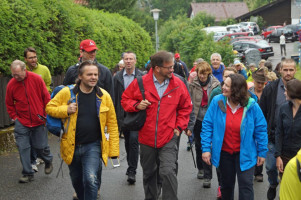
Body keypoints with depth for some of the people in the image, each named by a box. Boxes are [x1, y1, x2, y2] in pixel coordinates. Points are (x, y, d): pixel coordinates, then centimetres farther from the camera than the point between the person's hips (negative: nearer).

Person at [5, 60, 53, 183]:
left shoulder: (36, 79, -9)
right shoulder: (11, 84, -5)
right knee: (23, 148, -2)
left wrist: (46, 114, 0)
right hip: (22, 122, 2)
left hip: (39, 121, -1)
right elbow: (9, 104, 9)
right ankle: (28, 174, 10)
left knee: (40, 146, 6)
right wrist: (14, 117, 1)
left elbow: (46, 98, -1)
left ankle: (48, 161, 38)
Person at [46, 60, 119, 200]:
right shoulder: (67, 93, -7)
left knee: (91, 180, -20)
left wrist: (114, 150, -3)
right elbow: (49, 108, 3)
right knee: (77, 181, 20)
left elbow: (112, 124, -1)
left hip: (93, 146, -2)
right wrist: (66, 110, -17)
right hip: (72, 146, 2)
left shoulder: (104, 96, -5)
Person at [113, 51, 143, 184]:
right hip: (123, 115, 4)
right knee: (127, 142, 13)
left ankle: (132, 171, -7)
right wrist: (114, 116, 4)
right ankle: (131, 167, 29)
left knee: (133, 141, -12)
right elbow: (114, 97, 7)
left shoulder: (142, 77, -2)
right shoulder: (117, 77, 6)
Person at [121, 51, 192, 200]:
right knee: (148, 173, 17)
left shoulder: (178, 84, -4)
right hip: (146, 137, 1)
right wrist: (136, 105, -14)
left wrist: (179, 126, 0)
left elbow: (186, 107, 9)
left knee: (168, 172, -15)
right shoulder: (140, 83, -7)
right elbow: (125, 100, 6)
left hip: (168, 138, -1)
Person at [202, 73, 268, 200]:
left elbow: (261, 129, -4)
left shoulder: (252, 106, -13)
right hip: (224, 152, 2)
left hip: (244, 153, -2)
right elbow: (207, 125, -7)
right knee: (226, 184, 17)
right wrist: (206, 148, -12)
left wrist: (262, 152, -3)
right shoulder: (217, 102, -11)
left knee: (246, 185, -6)